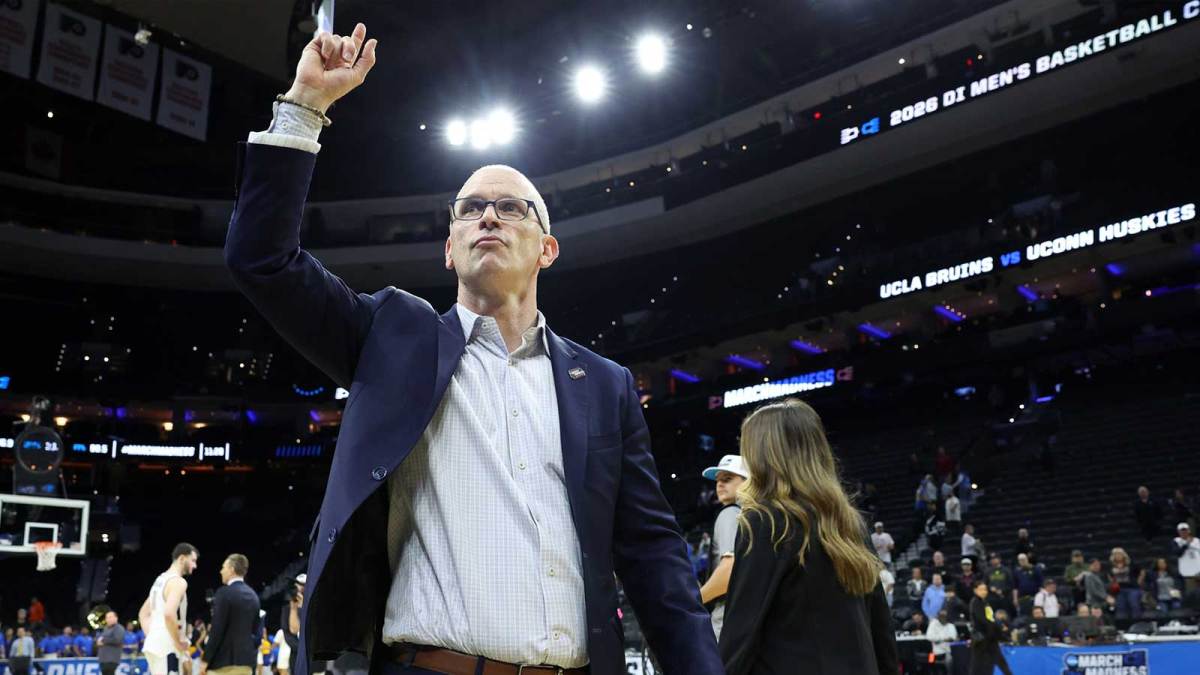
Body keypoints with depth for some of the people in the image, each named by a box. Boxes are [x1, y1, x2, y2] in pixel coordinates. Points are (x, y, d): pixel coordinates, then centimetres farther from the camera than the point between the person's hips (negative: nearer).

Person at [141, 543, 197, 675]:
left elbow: (143, 613, 24)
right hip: (167, 647, -10)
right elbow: (169, 614, -27)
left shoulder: (160, 579, 17)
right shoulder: (178, 581, -14)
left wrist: (151, 636, 19)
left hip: (153, 645, 10)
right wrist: (179, 643, -17)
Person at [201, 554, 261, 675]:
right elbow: (257, 630, 13)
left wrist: (206, 659, -9)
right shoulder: (253, 595, 13)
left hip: (224, 660, -7)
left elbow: (217, 630, -13)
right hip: (246, 660, 7)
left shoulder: (224, 593, -9)